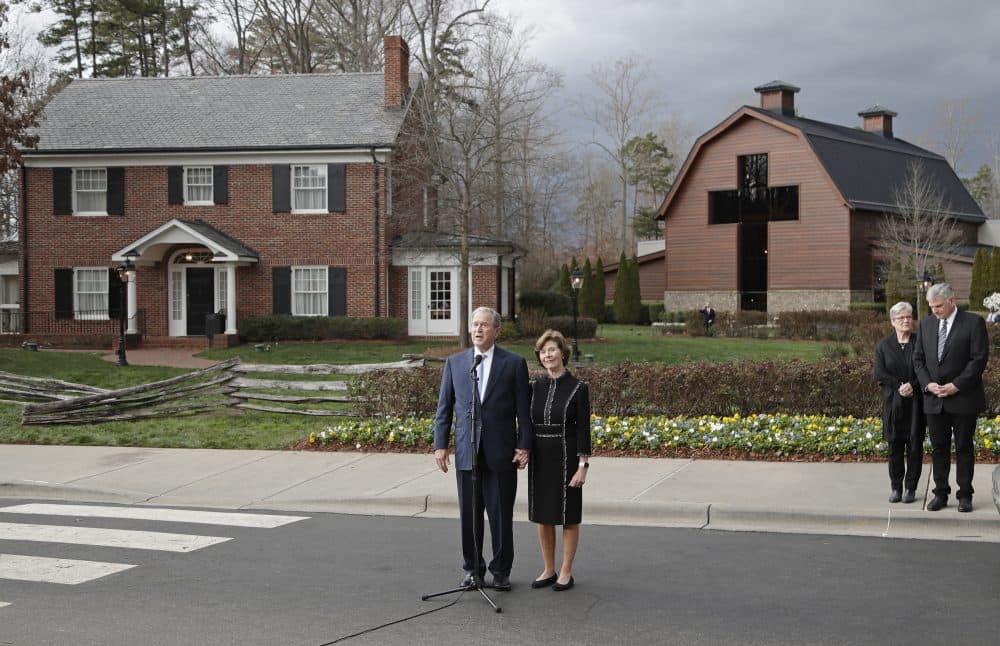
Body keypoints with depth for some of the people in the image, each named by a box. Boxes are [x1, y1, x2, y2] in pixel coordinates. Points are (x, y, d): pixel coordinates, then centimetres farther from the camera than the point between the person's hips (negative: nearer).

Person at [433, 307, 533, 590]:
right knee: (469, 514, 8)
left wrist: (524, 446, -5)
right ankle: (473, 569, 20)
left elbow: (523, 409, 1)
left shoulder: (514, 363, 1)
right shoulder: (454, 362, 8)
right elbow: (444, 407, 8)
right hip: (466, 450, 2)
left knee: (501, 514, 4)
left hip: (501, 453, -2)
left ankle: (501, 571, 16)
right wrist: (440, 444, 1)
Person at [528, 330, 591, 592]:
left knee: (568, 517, 4)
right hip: (540, 459, 5)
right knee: (543, 517, 10)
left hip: (566, 458, -5)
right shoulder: (535, 387, 6)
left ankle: (566, 573, 13)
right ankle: (548, 570, 21)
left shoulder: (578, 388, -7)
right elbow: (528, 423, 10)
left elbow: (583, 429, -8)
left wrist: (583, 466, -12)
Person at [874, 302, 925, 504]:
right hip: (893, 402, 1)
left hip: (916, 402, -1)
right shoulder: (883, 345, 6)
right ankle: (896, 487, 10)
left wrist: (913, 385, -17)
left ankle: (911, 488, 9)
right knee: (894, 445, 2)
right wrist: (899, 386, -13)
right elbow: (880, 374, -1)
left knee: (915, 445, 1)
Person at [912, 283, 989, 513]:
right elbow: (918, 358, 11)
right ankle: (940, 493, 15)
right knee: (939, 448, 8)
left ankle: (965, 495, 11)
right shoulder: (926, 324, 9)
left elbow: (979, 358, -11)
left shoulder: (973, 322, -6)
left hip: (963, 398, -4)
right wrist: (927, 384, -5)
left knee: (964, 448, 3)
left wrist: (956, 385, -16)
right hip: (934, 399, 4)